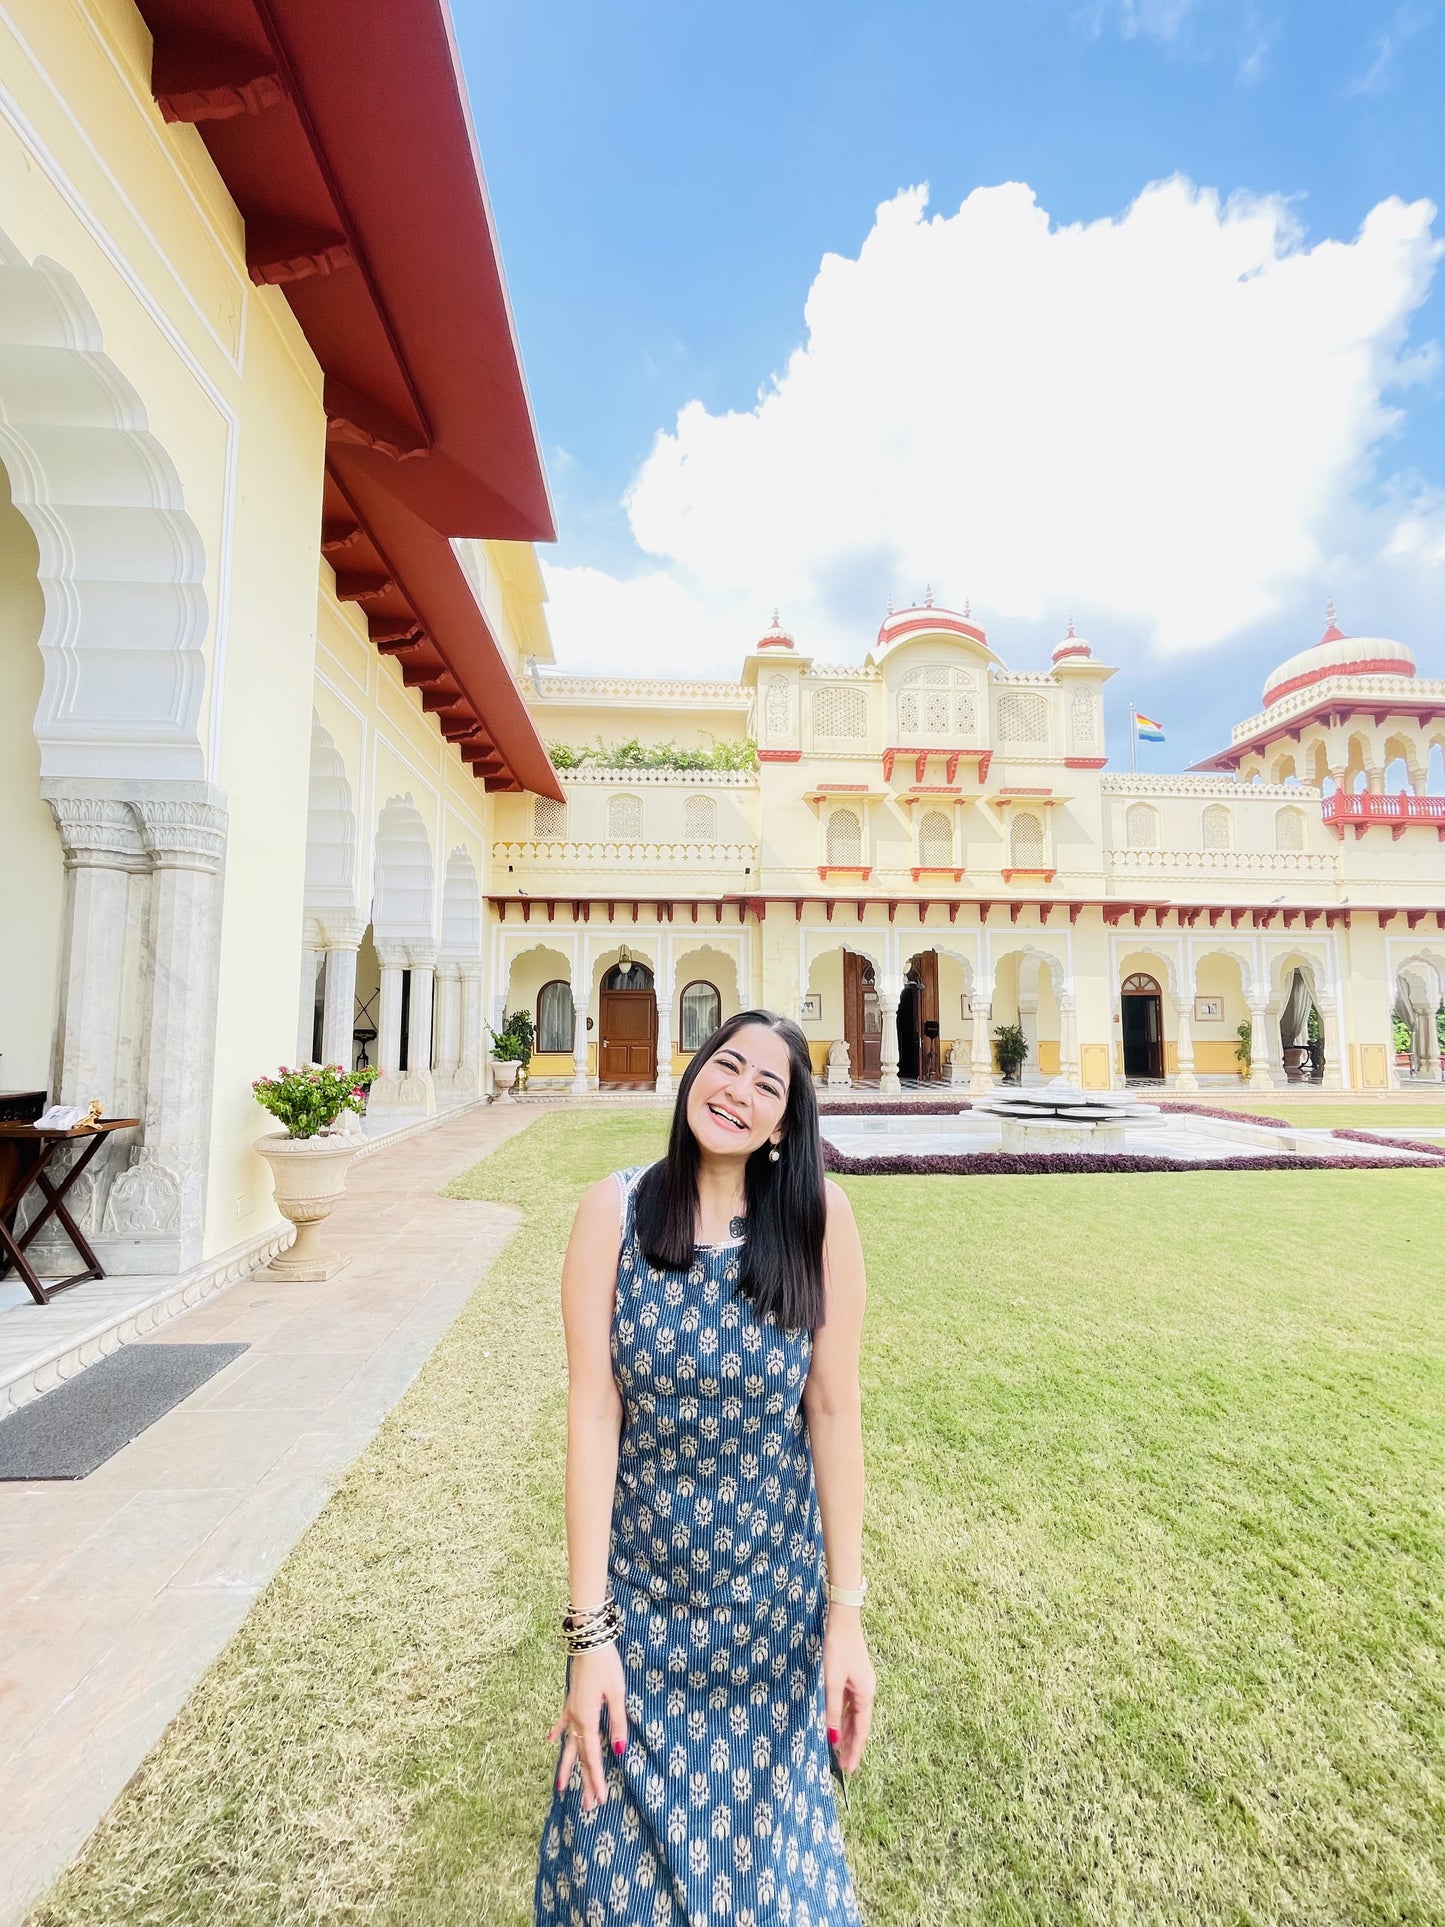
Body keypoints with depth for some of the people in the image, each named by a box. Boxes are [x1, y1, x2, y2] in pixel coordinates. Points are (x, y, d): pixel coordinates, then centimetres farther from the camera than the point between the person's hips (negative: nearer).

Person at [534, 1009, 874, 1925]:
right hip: (639, 1580, 0)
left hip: (773, 1587, 0)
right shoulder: (615, 1211, -16)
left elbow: (834, 1412, -10)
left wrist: (846, 1615, -6)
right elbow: (593, 1415, -14)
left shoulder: (818, 1216, -16)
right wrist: (588, 1631, -11)